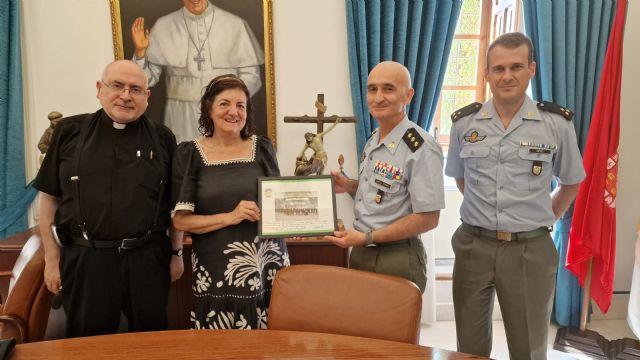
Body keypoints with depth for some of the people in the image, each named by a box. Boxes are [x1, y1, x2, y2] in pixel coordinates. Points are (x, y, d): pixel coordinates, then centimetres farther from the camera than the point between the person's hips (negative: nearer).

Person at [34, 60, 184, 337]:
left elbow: (175, 202, 7)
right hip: (84, 258, 0)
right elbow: (50, 197, 4)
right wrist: (52, 258, 3)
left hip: (148, 257, 1)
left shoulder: (162, 138, 2)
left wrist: (177, 253, 7)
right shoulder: (69, 132, 1)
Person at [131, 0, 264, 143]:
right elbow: (148, 78, 6)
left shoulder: (235, 24, -1)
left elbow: (250, 74, 0)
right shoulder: (163, 26, 4)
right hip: (182, 122, 1)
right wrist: (140, 52, -12)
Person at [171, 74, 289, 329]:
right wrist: (230, 217, -15)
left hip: (268, 264, 2)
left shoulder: (262, 148, 6)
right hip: (218, 273, -2)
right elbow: (180, 220, -3)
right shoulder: (190, 154, 0)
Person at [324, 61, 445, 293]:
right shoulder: (372, 141, 6)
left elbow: (428, 218, -22)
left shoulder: (421, 147, -21)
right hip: (360, 252, 8)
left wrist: (366, 238, -21)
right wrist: (350, 186, 0)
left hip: (397, 259, -8)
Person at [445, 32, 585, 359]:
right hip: (474, 246, 2)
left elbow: (571, 182, 10)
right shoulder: (464, 122, 0)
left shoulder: (557, 123, -5)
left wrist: (545, 217, 9)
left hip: (530, 250, -1)